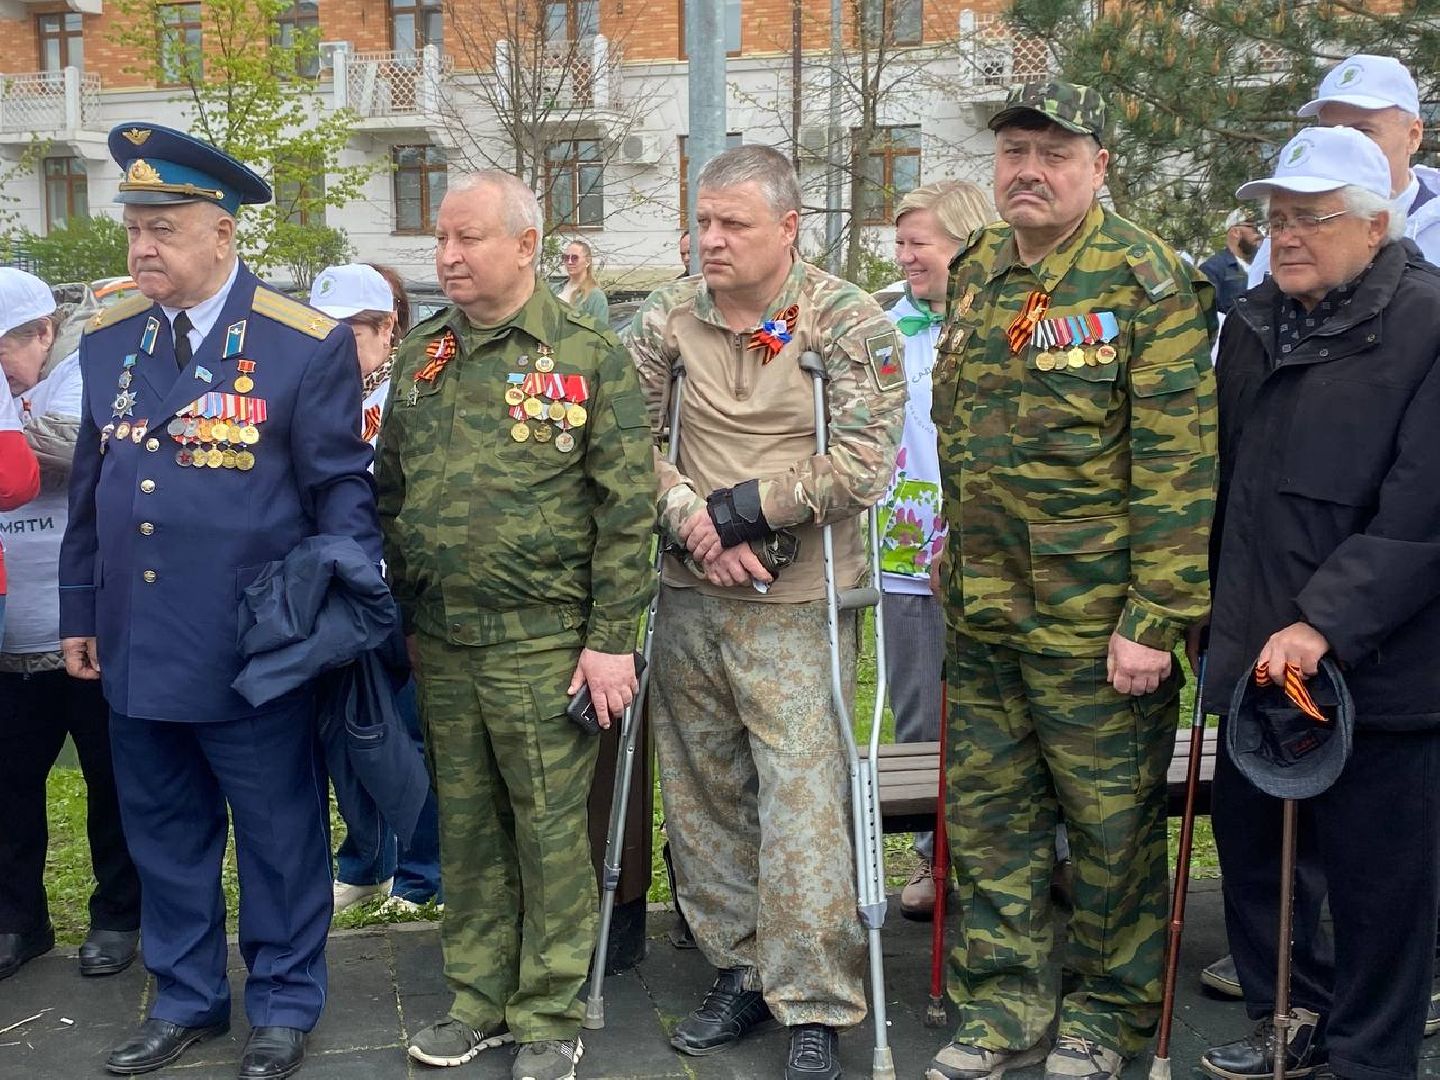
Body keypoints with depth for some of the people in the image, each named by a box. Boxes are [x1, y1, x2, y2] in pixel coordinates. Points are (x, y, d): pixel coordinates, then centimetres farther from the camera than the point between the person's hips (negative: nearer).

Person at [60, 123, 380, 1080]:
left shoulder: (308, 345, -9)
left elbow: (342, 490, -6)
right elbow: (91, 489, 14)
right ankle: (186, 1001, 34)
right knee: (164, 836, 17)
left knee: (279, 839, 9)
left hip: (255, 656, -5)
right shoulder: (107, 341, 7)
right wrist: (80, 613, 15)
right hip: (137, 650, 5)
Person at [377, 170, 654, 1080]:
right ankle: (479, 1001, 28)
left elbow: (627, 505, -9)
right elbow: (390, 490, 17)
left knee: (551, 830, 3)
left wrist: (611, 638, -12)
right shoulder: (422, 355, 10)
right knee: (467, 825, 14)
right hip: (441, 643, 5)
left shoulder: (589, 355, -7)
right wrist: (397, 610, 12)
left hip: (542, 642, -5)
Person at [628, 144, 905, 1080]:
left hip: (797, 607, -4)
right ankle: (741, 972, 28)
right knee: (704, 795, 12)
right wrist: (692, 520, -11)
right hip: (689, 597, 5)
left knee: (804, 808, -6)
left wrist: (741, 509, -13)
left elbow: (861, 467, -12)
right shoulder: (668, 318, 5)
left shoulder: (851, 324, -6)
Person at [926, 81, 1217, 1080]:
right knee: (989, 811, 13)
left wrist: (1156, 620, -19)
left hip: (1095, 618, -6)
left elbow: (1180, 463, -15)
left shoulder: (1147, 281, -11)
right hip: (980, 615, 7)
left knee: (1112, 822, 8)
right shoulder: (976, 273, 10)